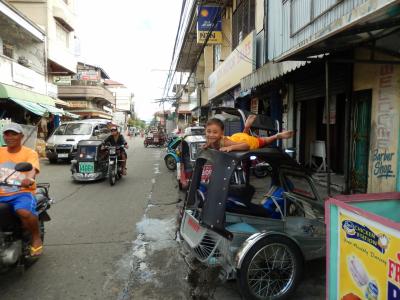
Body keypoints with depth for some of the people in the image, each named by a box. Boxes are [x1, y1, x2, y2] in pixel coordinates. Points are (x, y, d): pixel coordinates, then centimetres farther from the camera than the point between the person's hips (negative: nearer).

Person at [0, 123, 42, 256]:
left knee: (24, 212, -34)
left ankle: (36, 238, -6)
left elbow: (32, 169, -16)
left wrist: (29, 179, -39)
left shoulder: (30, 153, 2)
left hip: (22, 192, -4)